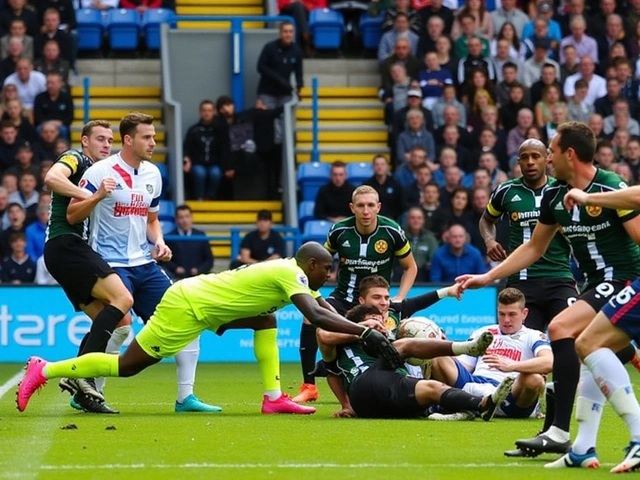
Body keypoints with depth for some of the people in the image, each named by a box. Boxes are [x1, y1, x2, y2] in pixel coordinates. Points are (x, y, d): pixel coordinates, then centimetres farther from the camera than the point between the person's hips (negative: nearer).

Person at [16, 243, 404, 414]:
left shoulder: (292, 273, 11)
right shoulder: (292, 275, -17)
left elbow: (327, 310, 16)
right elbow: (317, 318, -31)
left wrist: (363, 327, 2)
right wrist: (366, 334, -31)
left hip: (198, 298, 10)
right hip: (186, 306, -10)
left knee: (266, 321, 6)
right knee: (126, 366, -4)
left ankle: (273, 398, 1)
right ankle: (45, 370, 3)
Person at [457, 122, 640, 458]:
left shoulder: (613, 189, -17)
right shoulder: (554, 195, 5)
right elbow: (534, 248, 17)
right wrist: (488, 277, 14)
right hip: (595, 282, 9)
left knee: (560, 328, -21)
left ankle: (559, 433, -21)